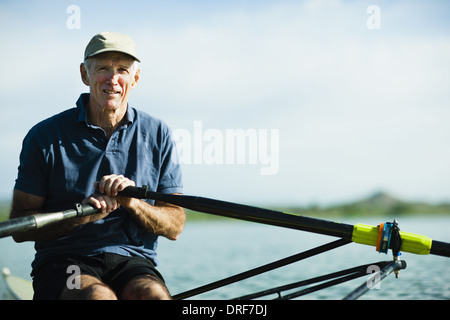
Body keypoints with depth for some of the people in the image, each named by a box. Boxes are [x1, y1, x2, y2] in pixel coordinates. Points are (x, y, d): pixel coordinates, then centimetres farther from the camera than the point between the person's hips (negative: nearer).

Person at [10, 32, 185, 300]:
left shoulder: (157, 135, 9)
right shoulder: (45, 136, 2)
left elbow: (175, 226, 7)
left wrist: (132, 202, -13)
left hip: (133, 260, 2)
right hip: (63, 260, -1)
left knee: (154, 295, -33)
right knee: (99, 296, -35)